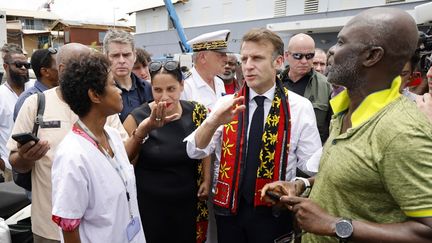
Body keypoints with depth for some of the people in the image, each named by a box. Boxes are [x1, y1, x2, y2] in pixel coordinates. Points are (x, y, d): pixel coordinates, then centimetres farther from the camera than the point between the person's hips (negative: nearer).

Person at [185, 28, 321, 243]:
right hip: (229, 208, 2)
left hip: (273, 212, -1)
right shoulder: (227, 104, -3)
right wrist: (213, 121, -29)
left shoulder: (300, 107, -8)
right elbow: (195, 152, -11)